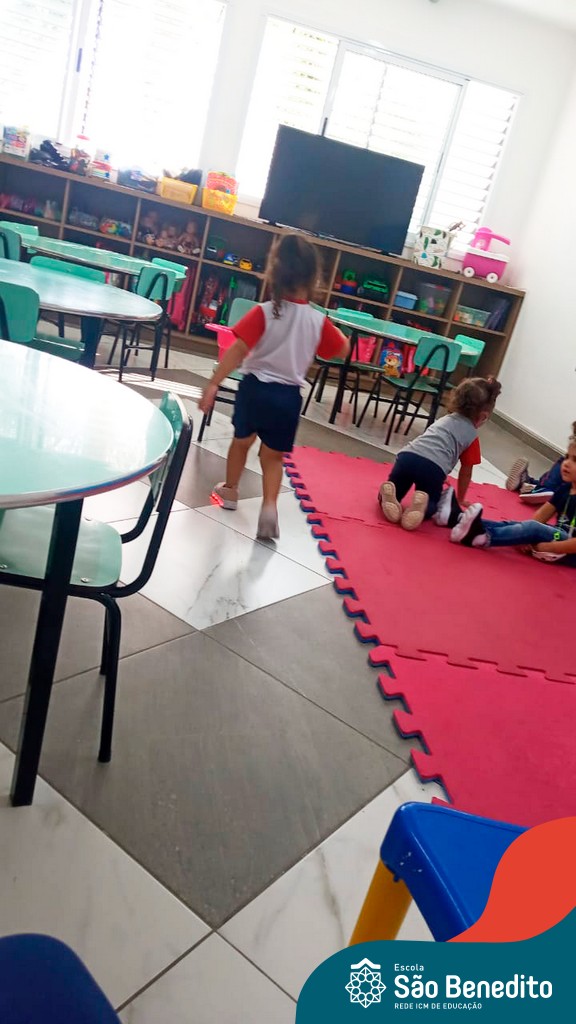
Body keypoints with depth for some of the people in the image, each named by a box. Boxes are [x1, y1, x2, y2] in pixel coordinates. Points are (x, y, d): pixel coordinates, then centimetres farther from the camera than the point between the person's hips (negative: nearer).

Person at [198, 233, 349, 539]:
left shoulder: (264, 312, -13)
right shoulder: (319, 320, -5)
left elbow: (238, 351, -20)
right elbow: (342, 350, 8)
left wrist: (213, 383, -19)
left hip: (255, 387, -1)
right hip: (289, 396, 1)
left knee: (241, 440, 24)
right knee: (273, 456, 15)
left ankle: (229, 490, 41)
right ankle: (269, 505, -3)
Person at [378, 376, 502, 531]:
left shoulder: (445, 419, 35)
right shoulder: (472, 435, 18)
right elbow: (465, 473, 23)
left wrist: (439, 480, 61)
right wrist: (460, 499, 38)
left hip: (406, 456, 4)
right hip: (432, 467, -4)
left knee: (389, 497, 23)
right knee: (431, 503, 21)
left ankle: (388, 497, -12)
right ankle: (422, 507, -14)